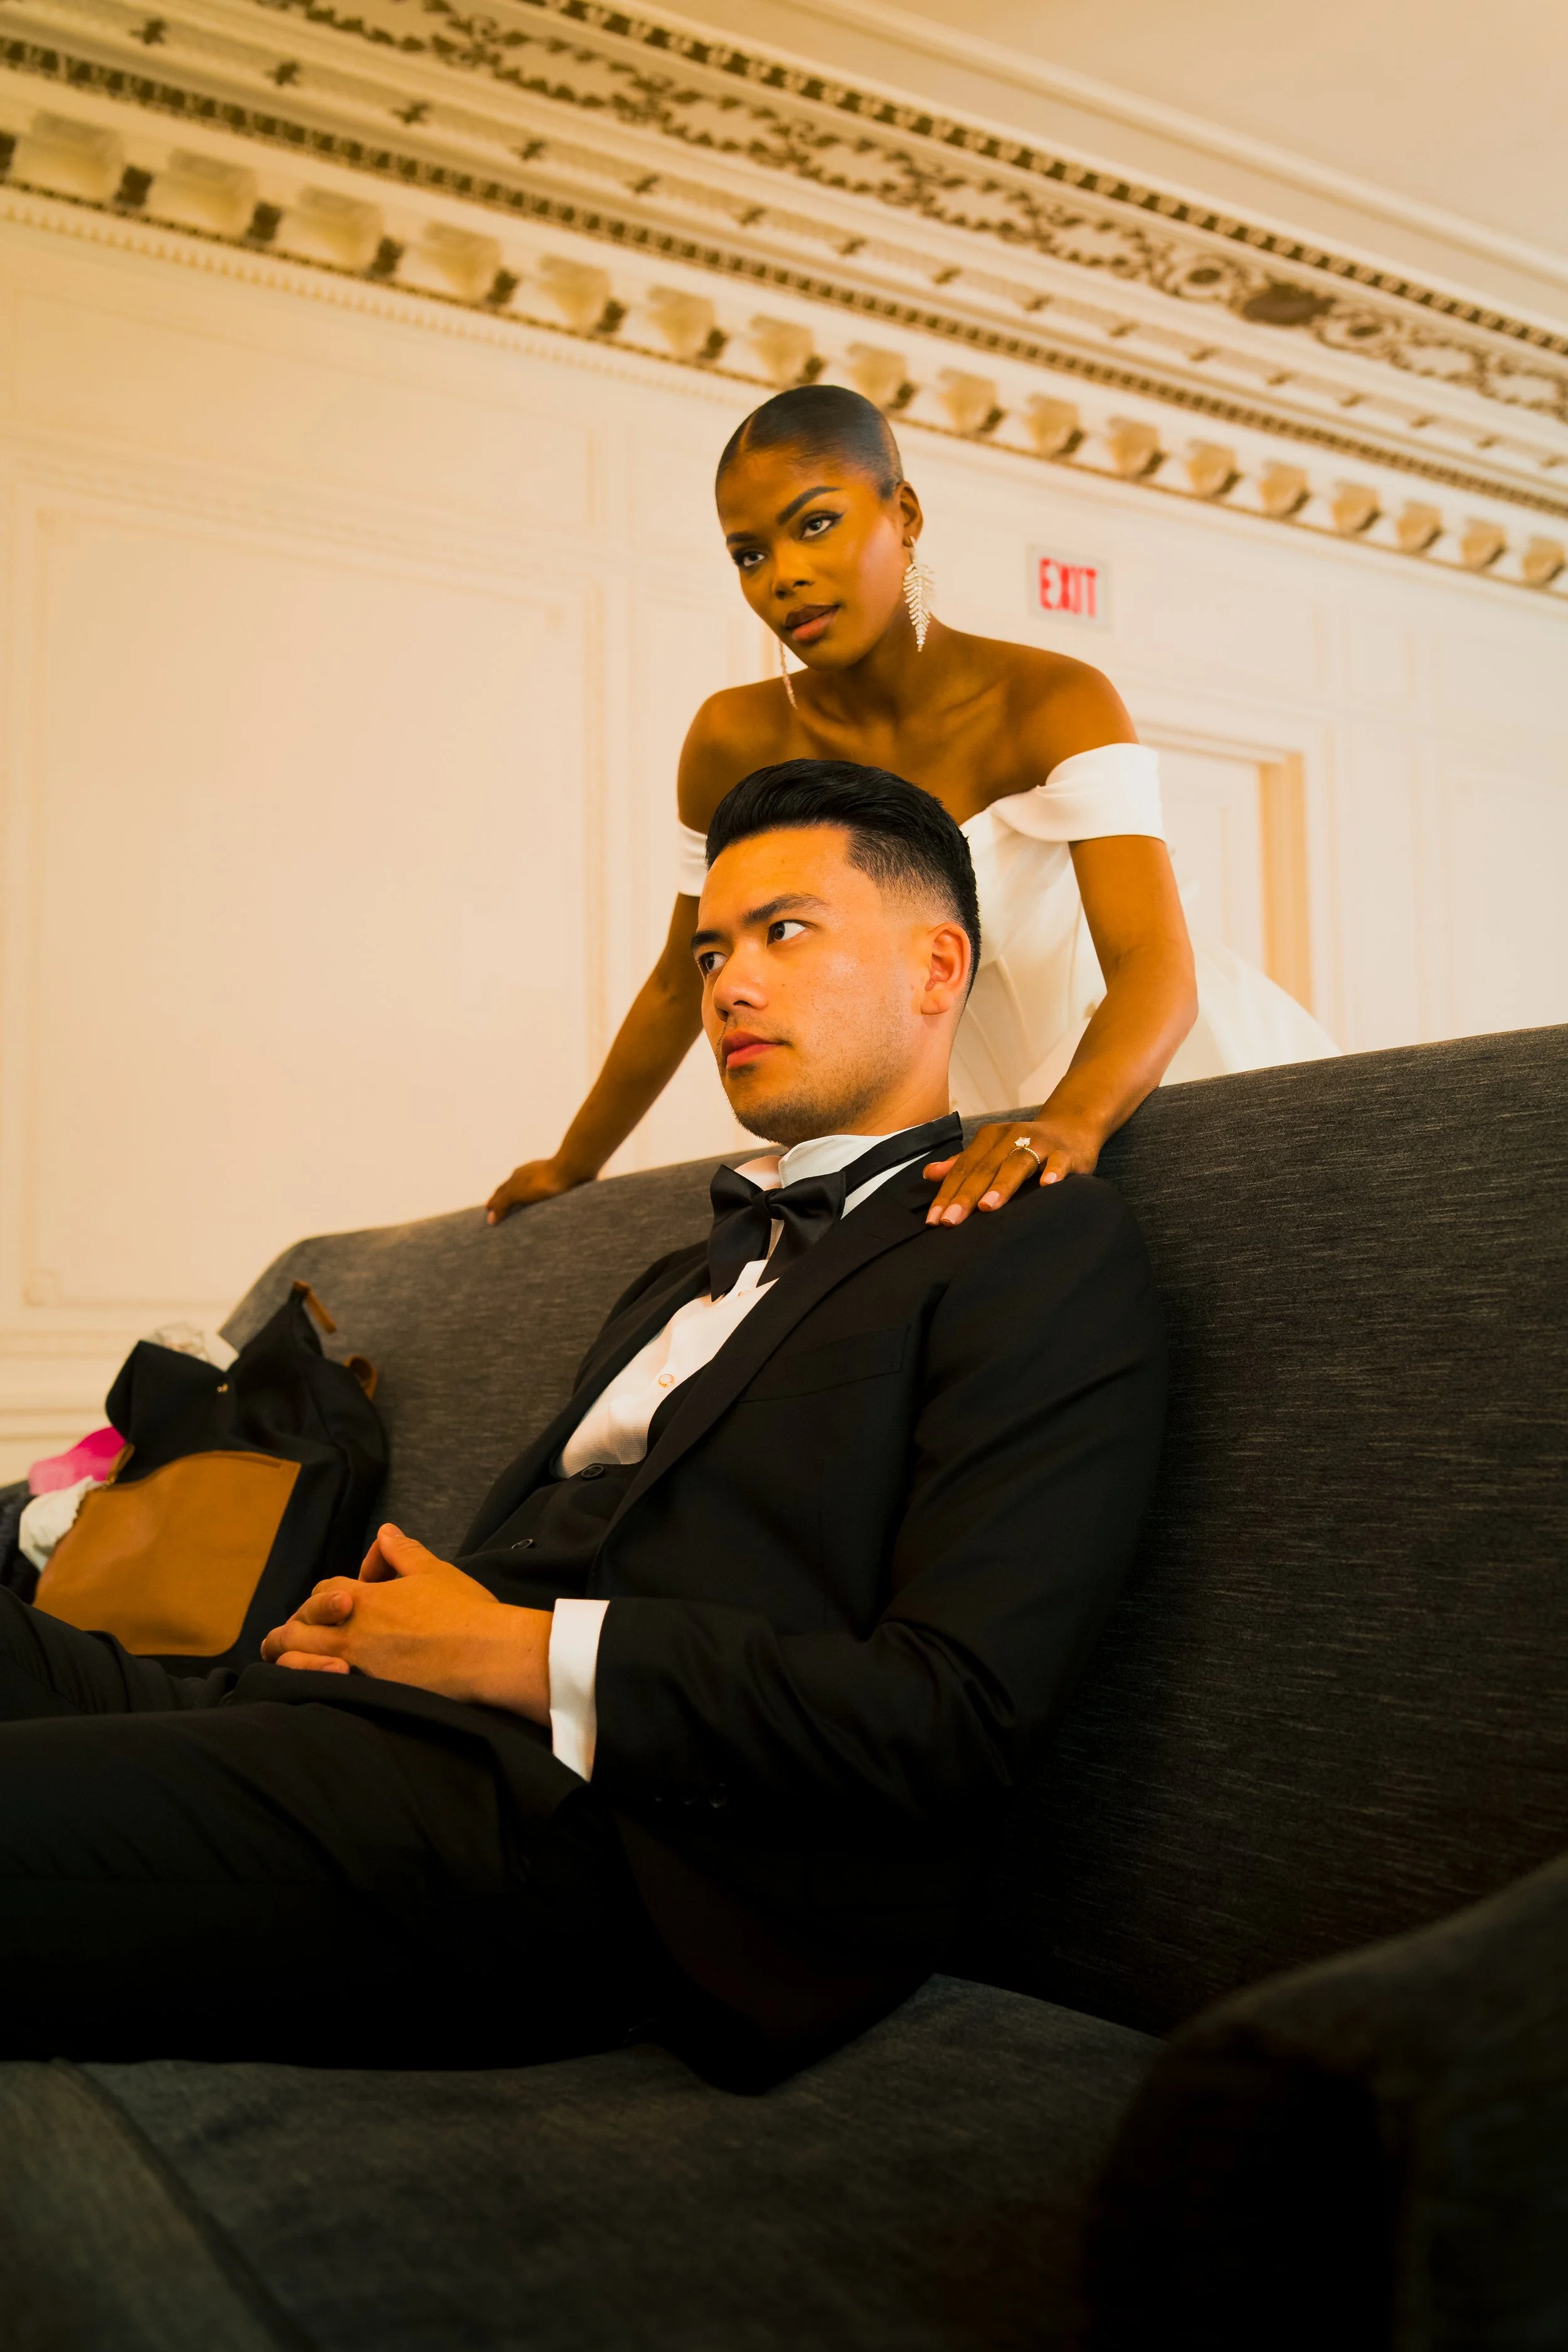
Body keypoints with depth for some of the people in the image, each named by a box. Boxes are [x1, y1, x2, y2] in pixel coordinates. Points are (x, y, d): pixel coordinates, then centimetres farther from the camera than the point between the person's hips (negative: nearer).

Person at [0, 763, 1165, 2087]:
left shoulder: (1050, 1248, 1)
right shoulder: (690, 1280, 29)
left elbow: (958, 1723, -11)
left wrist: (524, 1654, -10)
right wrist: (374, 1621, -2)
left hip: (599, 1834, -8)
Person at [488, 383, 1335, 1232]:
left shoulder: (1057, 702, -22)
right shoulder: (735, 741, -13)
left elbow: (1155, 971, -35)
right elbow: (680, 983, 0)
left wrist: (1069, 1121, -55)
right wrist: (573, 1164, 8)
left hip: (1132, 1066, -1)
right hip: (981, 1093, 2)